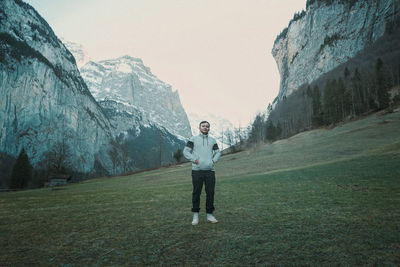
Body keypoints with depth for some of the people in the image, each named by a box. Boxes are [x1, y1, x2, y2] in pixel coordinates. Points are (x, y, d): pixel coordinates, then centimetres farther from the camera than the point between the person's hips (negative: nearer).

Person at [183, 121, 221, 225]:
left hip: (210, 170, 3)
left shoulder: (212, 140, 15)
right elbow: (186, 151, 1)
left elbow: (218, 152, 17)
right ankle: (195, 216, 12)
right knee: (196, 193, 2)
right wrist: (194, 159, -10)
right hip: (197, 170, -3)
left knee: (210, 193, 4)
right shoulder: (193, 139, 5)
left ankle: (209, 215, 16)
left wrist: (213, 161, 0)